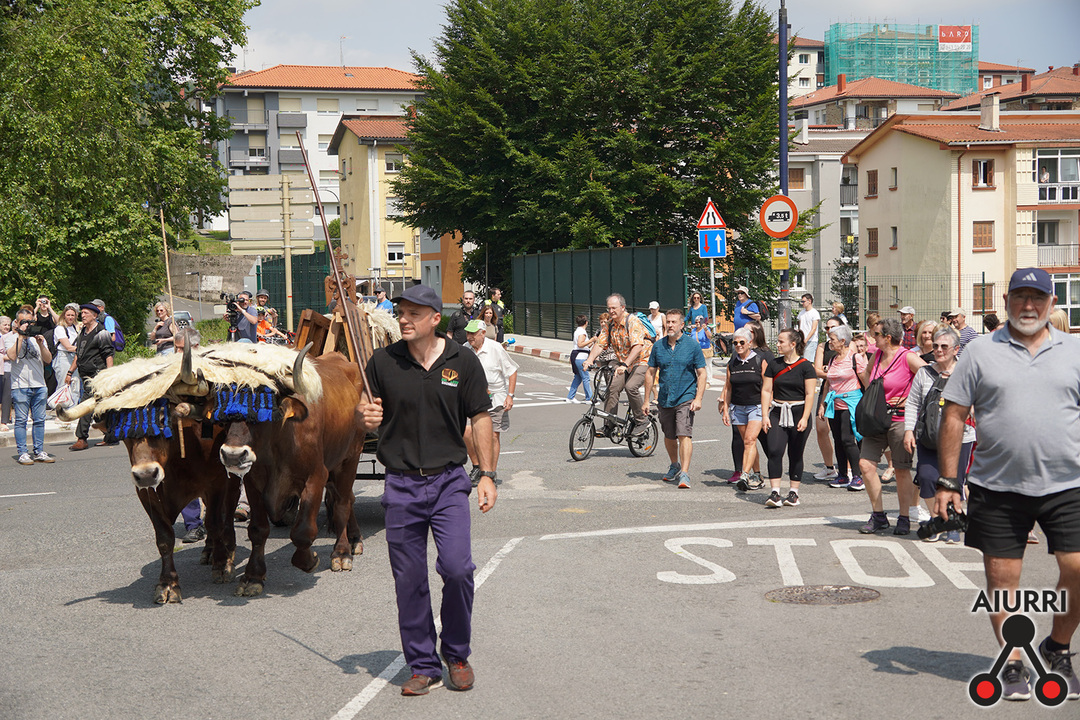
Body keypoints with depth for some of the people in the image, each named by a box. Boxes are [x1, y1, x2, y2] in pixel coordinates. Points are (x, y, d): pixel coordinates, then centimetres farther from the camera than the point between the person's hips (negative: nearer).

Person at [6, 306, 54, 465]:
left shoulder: (38, 337, 15)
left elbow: (48, 360, 5)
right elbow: (12, 355, -17)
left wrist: (41, 344, -10)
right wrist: (21, 336, -14)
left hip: (39, 386, 4)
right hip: (20, 386, -4)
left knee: (39, 420, 5)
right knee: (21, 420, -4)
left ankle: (39, 452, 12)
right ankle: (23, 453, -1)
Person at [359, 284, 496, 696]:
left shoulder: (462, 361, -1)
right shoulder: (383, 362, 1)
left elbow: (480, 417, 4)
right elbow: (369, 417, 9)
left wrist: (487, 474, -1)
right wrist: (368, 418, -16)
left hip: (449, 480, -1)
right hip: (401, 483, 2)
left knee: (457, 567, -13)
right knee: (409, 580, 4)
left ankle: (457, 654, 10)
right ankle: (423, 666, 18)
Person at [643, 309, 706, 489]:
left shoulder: (692, 346, -4)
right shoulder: (658, 346, 6)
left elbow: (701, 373, -3)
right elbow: (650, 373, 11)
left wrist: (698, 398, -13)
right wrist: (646, 400, 8)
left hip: (685, 398, -4)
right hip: (665, 399, 4)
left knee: (684, 435, -15)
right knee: (669, 437, 15)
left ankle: (684, 474, -17)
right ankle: (674, 466, 38)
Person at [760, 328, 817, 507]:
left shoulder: (805, 366, -3)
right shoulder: (774, 365, 8)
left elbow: (809, 394, -6)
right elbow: (766, 390, 8)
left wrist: (804, 418, -14)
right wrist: (764, 415, 0)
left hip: (799, 413, -3)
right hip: (778, 413, 3)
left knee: (795, 455, 4)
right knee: (774, 451, -12)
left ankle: (794, 492, 16)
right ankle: (775, 493, -11)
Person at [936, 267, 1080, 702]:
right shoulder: (981, 353, 3)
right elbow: (954, 416, 3)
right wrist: (948, 481, -2)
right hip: (997, 487, 0)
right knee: (1001, 577, 3)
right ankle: (1013, 664, 18)